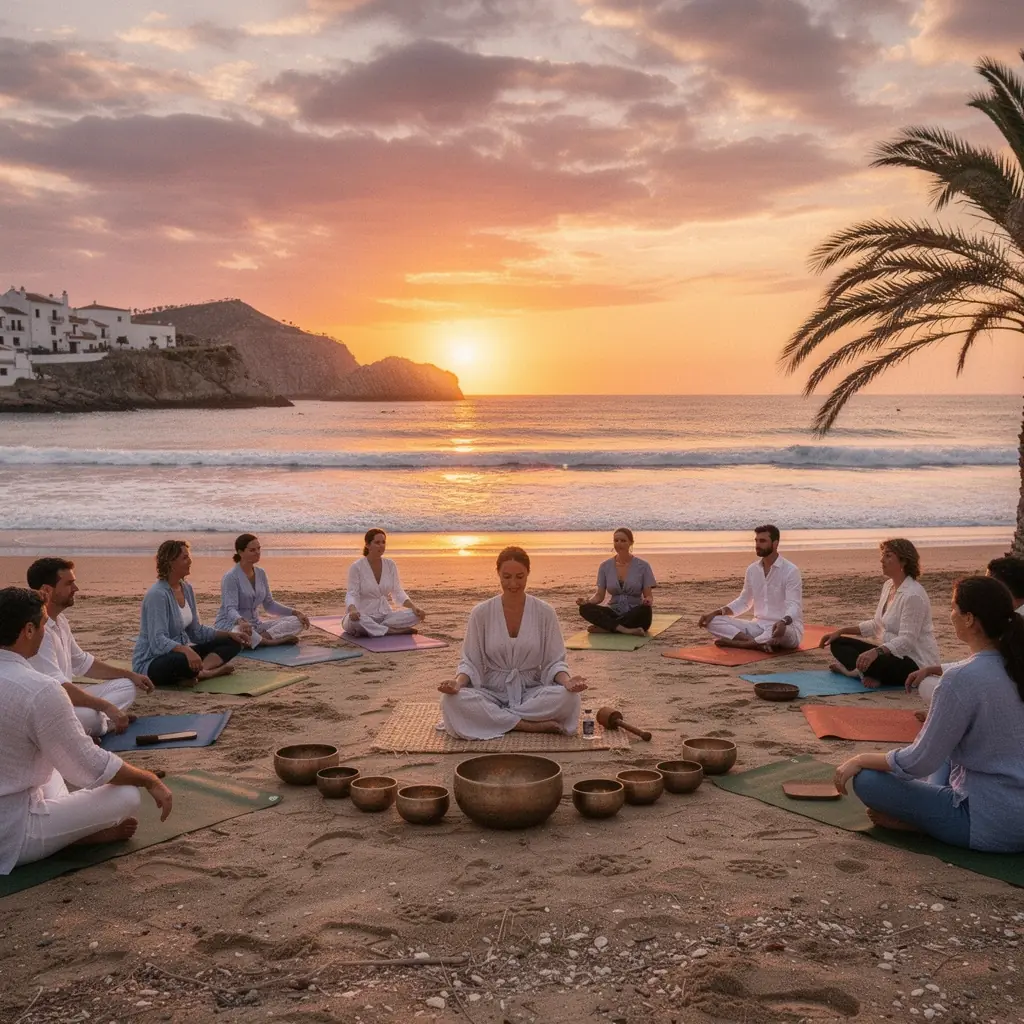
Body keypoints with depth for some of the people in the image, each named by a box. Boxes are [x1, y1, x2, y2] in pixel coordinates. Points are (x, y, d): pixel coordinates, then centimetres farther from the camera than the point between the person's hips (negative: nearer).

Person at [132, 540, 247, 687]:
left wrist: (229, 634, 2)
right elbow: (158, 640, -30)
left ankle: (199, 672, -22)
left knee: (232, 642, 0)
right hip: (151, 662, -10)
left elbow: (197, 630, 14)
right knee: (183, 661, -43)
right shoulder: (157, 594, -20)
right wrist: (186, 651, -48)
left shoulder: (186, 588, 7)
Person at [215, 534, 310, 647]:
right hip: (230, 624, -7)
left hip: (255, 624, 7)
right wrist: (241, 621, -47)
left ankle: (263, 637, -29)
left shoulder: (260, 573, 8)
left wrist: (295, 613, 2)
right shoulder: (230, 577, -13)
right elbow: (231, 609, -23)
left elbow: (269, 604, 15)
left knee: (297, 622, -11)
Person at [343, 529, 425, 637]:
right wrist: (352, 610, -40)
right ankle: (392, 631, -21)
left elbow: (398, 593, 1)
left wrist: (414, 607, -17)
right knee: (355, 620, -41)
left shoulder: (390, 565, 3)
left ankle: (369, 629, -19)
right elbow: (351, 595, -17)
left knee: (415, 615, -20)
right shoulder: (356, 567, -11)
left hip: (385, 615, 5)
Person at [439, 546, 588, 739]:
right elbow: (470, 661, 0)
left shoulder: (544, 613, 0)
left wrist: (567, 680, -22)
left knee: (568, 697, -31)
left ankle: (488, 718, -18)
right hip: (492, 692, 0)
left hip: (532, 691, 0)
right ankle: (532, 726, -23)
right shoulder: (481, 613, -1)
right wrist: (458, 682, -22)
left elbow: (554, 661, 1)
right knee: (452, 700, -32)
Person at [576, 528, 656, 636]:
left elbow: (648, 595, -2)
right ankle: (626, 630, -36)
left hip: (634, 615, -2)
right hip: (613, 613, 2)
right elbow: (600, 595, 5)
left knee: (645, 610, -37)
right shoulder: (605, 566, 6)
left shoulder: (643, 566, -1)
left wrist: (648, 601, -27)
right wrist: (587, 600, -17)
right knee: (585, 608, -25)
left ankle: (604, 628, -27)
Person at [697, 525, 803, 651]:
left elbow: (794, 605, -24)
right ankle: (760, 644, -26)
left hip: (786, 627, -6)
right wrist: (715, 613, 2)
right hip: (759, 625, 6)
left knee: (780, 633, -45)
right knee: (713, 621, -12)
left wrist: (783, 622, -47)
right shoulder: (752, 569, 8)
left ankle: (736, 642, -25)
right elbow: (744, 601, 17)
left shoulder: (790, 570, -13)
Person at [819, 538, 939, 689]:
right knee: (838, 643, 5)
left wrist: (876, 652, -44)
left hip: (916, 664, -10)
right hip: (893, 652, 10)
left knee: (868, 663, -38)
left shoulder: (913, 595, -21)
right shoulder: (888, 586, 8)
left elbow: (907, 640, -28)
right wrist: (841, 631, 8)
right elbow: (877, 624, 17)